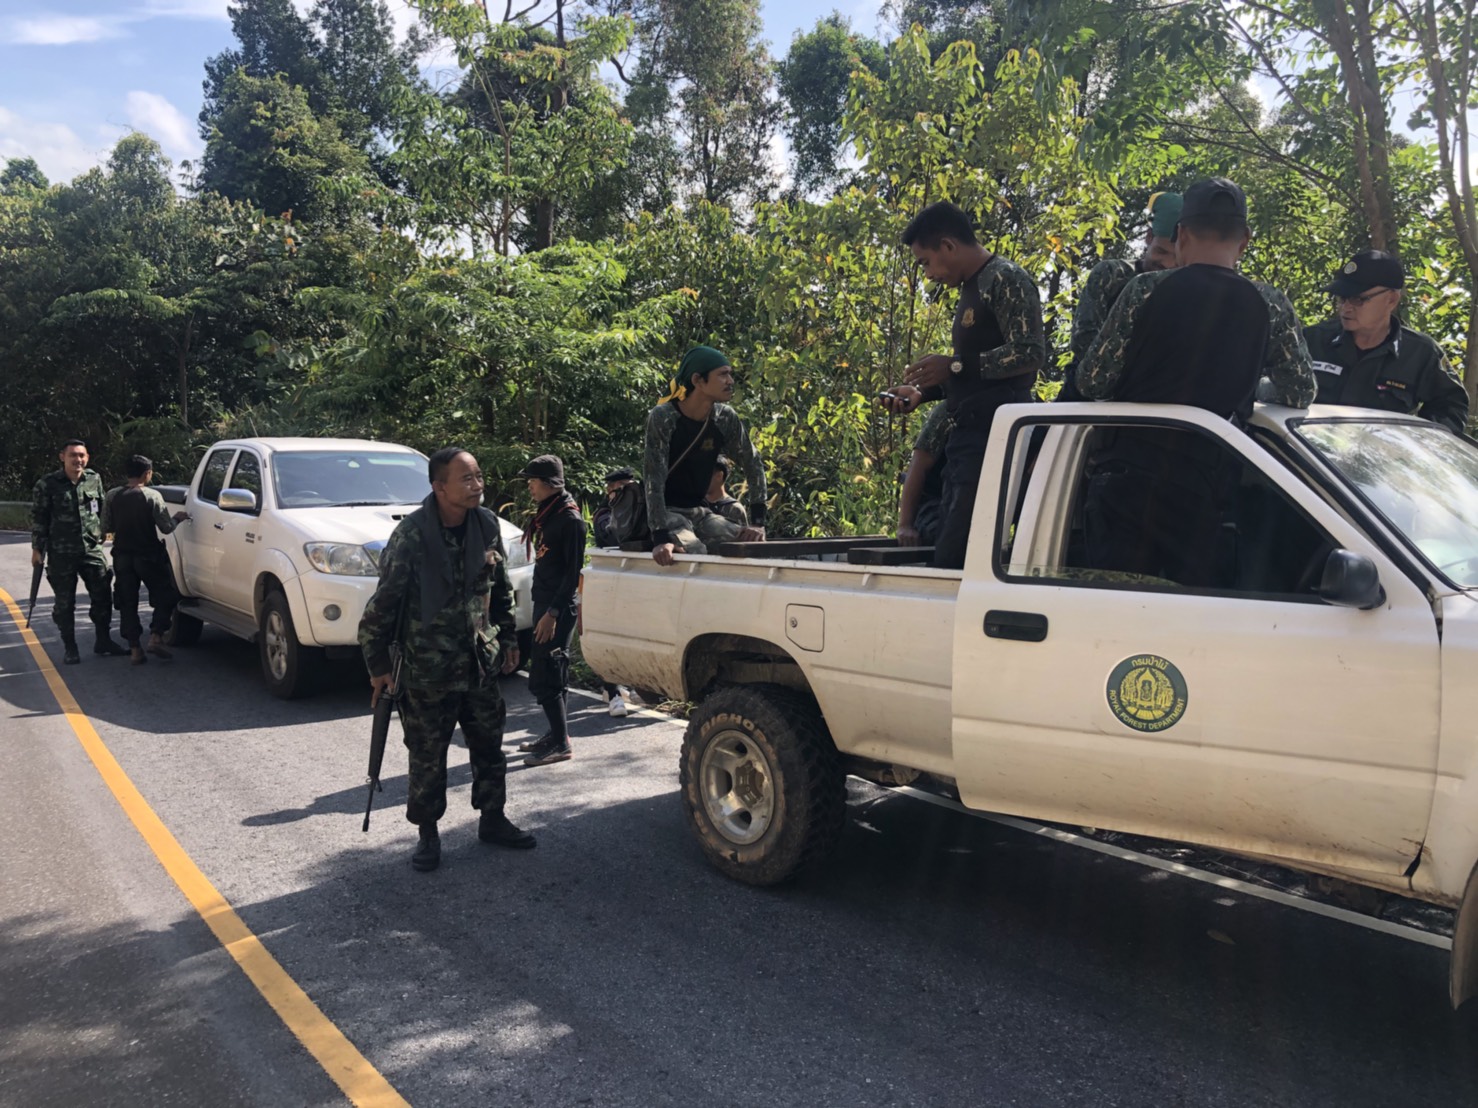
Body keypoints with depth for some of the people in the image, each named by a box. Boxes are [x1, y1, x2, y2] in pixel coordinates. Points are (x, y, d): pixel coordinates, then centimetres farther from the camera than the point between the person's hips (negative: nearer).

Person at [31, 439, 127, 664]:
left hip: (92, 549, 3)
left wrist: (101, 533, 15)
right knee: (65, 602, 4)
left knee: (103, 595, 5)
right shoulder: (47, 484, -5)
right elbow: (38, 518, -2)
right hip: (61, 553, -3)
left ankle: (103, 640, 19)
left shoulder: (94, 479, 5)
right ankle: (69, 647, 15)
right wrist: (37, 548, -3)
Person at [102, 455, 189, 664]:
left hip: (122, 557, 3)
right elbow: (166, 528, -11)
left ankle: (134, 648, 6)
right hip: (149, 556, -3)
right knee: (165, 596, 11)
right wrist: (177, 518, 9)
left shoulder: (111, 496, -1)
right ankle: (156, 637, -4)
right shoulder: (152, 496, -12)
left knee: (127, 603, 8)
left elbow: (106, 528, 2)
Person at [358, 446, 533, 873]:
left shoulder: (486, 524, -1)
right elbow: (383, 602, -12)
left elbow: (501, 589, 12)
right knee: (427, 756, 7)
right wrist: (378, 665, -9)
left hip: (480, 663, 5)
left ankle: (492, 819, 31)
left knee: (489, 745, 14)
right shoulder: (411, 534, -16)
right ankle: (427, 835, 23)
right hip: (427, 669, -5)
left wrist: (508, 638, 14)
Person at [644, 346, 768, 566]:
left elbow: (753, 465, 4)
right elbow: (654, 479, -26)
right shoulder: (663, 418, -20)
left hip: (699, 512, 6)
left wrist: (758, 522, -6)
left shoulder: (726, 419, -4)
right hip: (666, 512, -6)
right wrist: (661, 537, -35)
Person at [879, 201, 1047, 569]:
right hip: (966, 438, 10)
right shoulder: (972, 288, 22)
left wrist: (954, 366, -17)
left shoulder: (1006, 279, -6)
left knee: (953, 558, -15)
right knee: (949, 550, 10)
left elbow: (1031, 353, -17)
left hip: (994, 438, -10)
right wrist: (923, 392, 17)